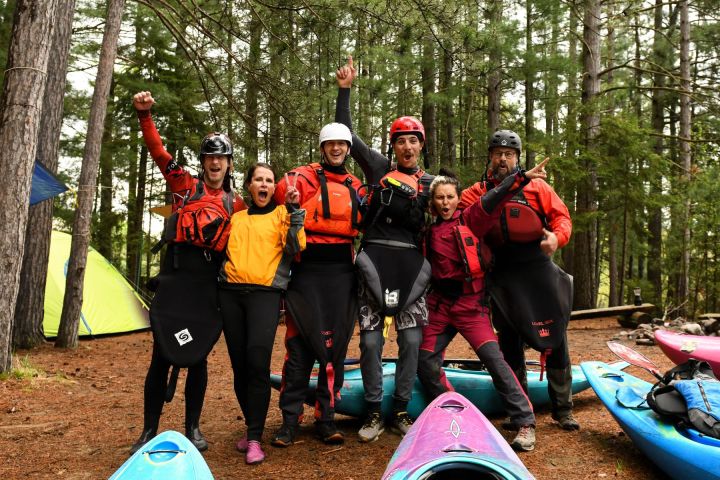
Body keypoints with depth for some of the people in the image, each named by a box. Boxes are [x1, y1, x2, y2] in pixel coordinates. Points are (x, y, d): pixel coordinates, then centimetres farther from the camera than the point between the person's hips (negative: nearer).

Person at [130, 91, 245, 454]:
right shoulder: (185, 184, 7)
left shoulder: (236, 204, 13)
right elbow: (159, 152, -2)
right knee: (162, 355, 0)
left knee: (197, 357, 8)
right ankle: (149, 430, 12)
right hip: (176, 273, -2)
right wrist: (144, 115, -16)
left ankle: (192, 427, 20)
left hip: (209, 280, 2)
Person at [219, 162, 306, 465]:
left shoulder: (282, 213, 9)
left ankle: (255, 438, -7)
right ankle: (252, 427, 22)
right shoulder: (236, 215, 19)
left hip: (265, 292, -4)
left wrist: (294, 210, -14)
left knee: (258, 363, -15)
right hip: (231, 292, 4)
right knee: (239, 364, 5)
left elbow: (295, 246, -7)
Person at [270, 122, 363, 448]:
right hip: (307, 271, -4)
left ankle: (326, 419, 14)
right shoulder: (303, 177, 2)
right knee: (300, 346, -3)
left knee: (335, 346, 5)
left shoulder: (356, 187, 16)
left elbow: (362, 227, 24)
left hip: (342, 274, 4)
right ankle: (290, 420, 8)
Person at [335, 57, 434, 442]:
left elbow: (426, 224, 13)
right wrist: (345, 90, 3)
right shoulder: (378, 167, 9)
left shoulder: (429, 183, 13)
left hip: (411, 264, 2)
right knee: (370, 339, -1)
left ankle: (400, 411, 16)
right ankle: (373, 412, 11)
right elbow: (345, 133, 7)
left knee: (411, 340, 2)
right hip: (374, 259, -1)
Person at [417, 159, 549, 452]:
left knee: (493, 357, -16)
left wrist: (522, 177, -27)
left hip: (470, 304, -4)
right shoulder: (429, 232, 9)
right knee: (425, 362, 3)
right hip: (439, 304, 5)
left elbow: (492, 201, -16)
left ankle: (525, 422, -9)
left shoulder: (469, 220, -1)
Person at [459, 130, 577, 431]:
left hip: (539, 272, -1)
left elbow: (561, 215, 4)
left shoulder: (536, 186, 8)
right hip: (503, 278, 1)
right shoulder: (479, 192, 10)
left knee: (555, 338, 2)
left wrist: (557, 236, -16)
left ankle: (563, 409, 15)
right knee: (510, 342, 8)